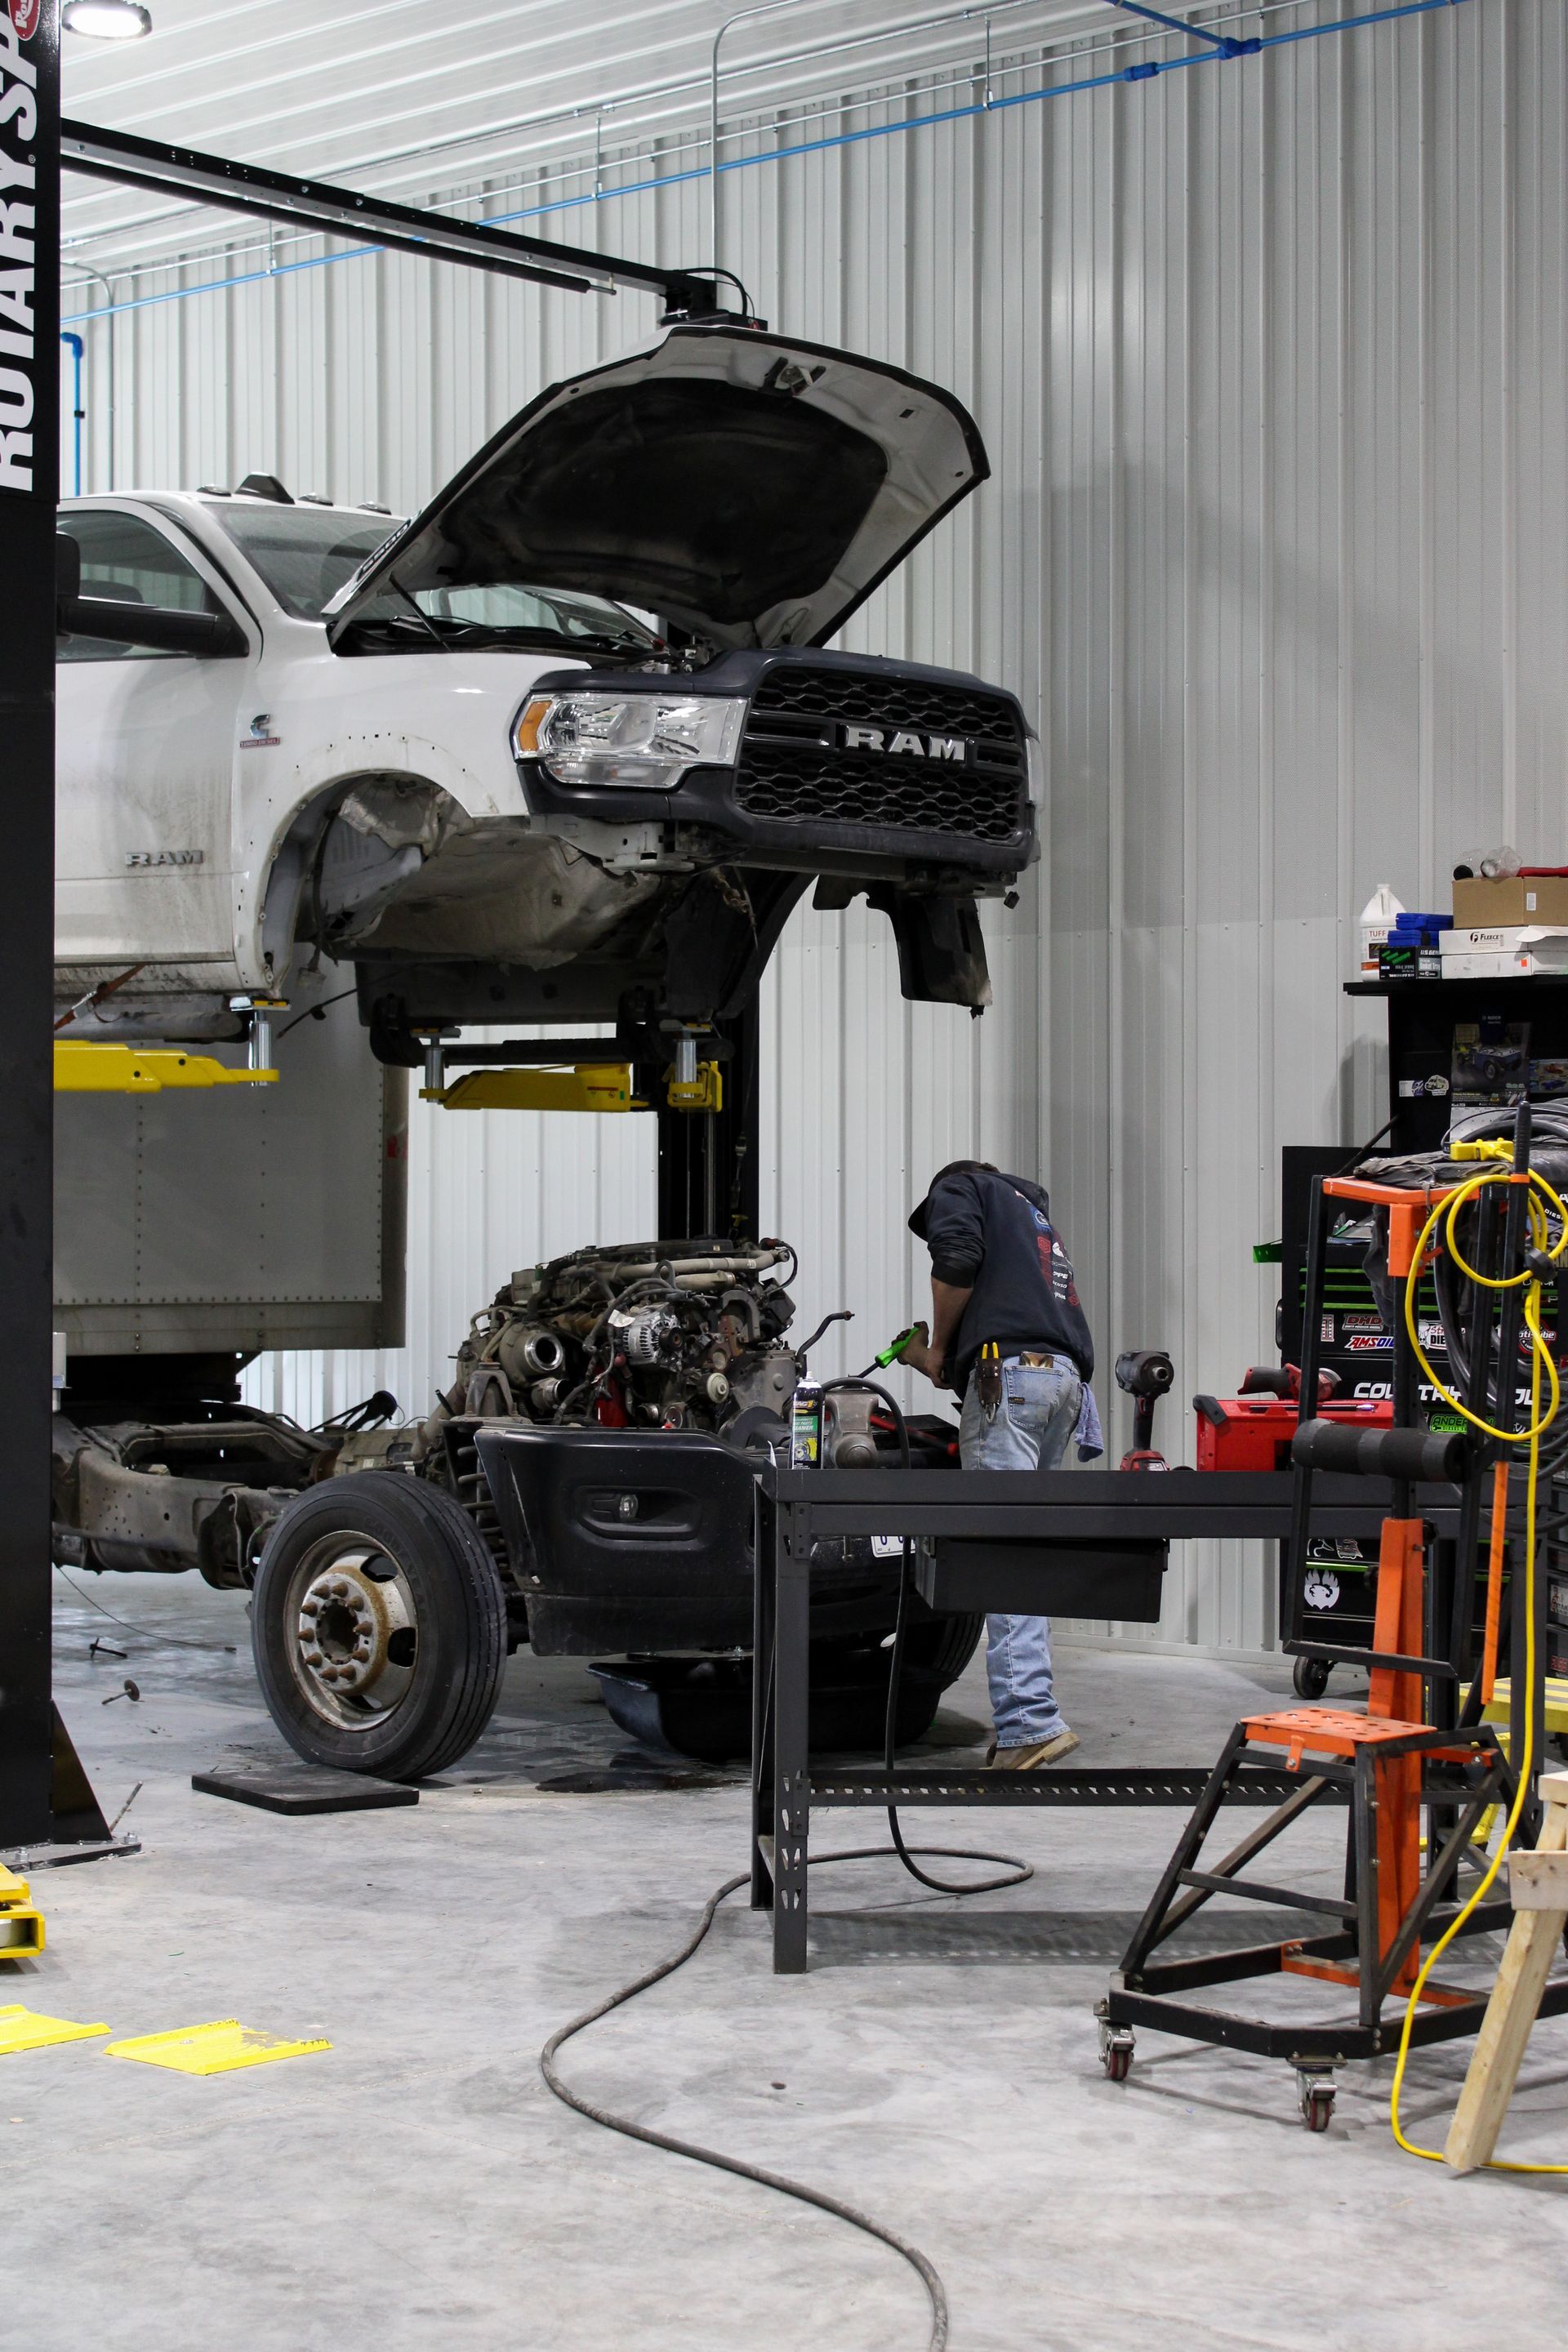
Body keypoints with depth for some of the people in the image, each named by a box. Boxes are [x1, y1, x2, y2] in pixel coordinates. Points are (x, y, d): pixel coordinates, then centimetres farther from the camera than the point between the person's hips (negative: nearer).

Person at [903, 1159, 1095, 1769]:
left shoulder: (958, 1187, 14)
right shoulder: (1037, 1216, 37)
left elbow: (956, 1262, -7)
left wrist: (940, 1345, 6)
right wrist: (935, 1362, 32)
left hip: (1009, 1370, -8)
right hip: (1066, 1377, 8)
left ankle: (1030, 1724, -21)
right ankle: (1027, 1714, 7)